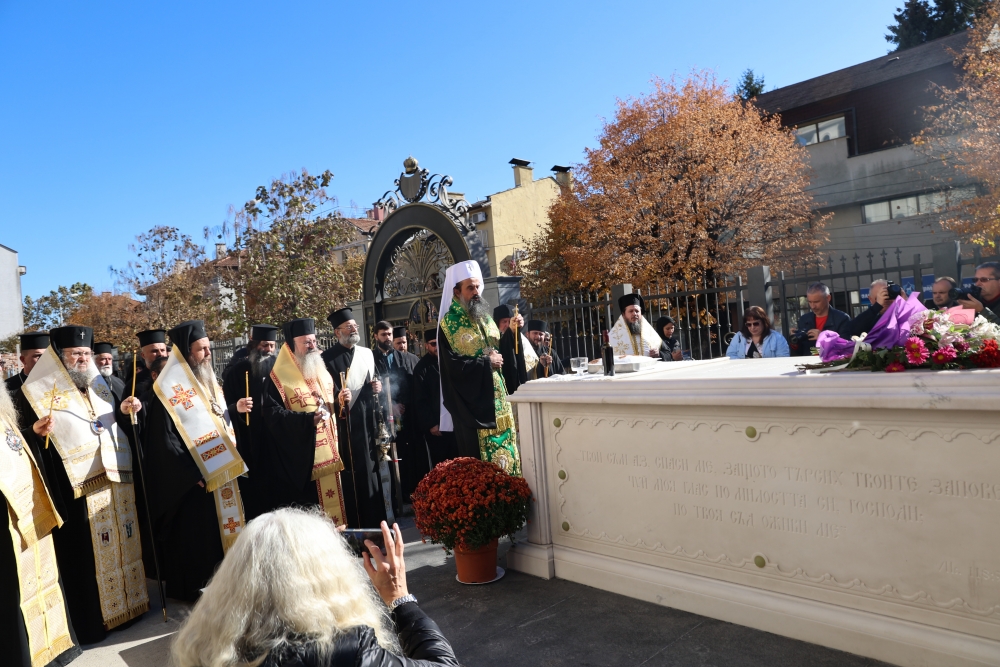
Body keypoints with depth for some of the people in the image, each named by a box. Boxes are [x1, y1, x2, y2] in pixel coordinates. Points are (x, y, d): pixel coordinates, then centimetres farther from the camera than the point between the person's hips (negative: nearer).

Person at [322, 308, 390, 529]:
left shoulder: (367, 354, 14)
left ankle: (375, 519, 19)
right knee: (351, 474, -5)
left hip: (367, 420, 5)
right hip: (344, 423, -5)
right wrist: (337, 399, -25)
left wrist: (375, 387, 2)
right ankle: (356, 524, 4)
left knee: (372, 469, 8)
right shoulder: (328, 358, -4)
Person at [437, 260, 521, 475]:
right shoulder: (449, 324, -9)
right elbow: (453, 366, -18)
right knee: (478, 458, -1)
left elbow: (501, 350, 15)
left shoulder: (485, 318, 12)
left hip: (496, 398, 7)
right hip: (472, 403, -7)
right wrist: (486, 363, -13)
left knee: (506, 449, 10)